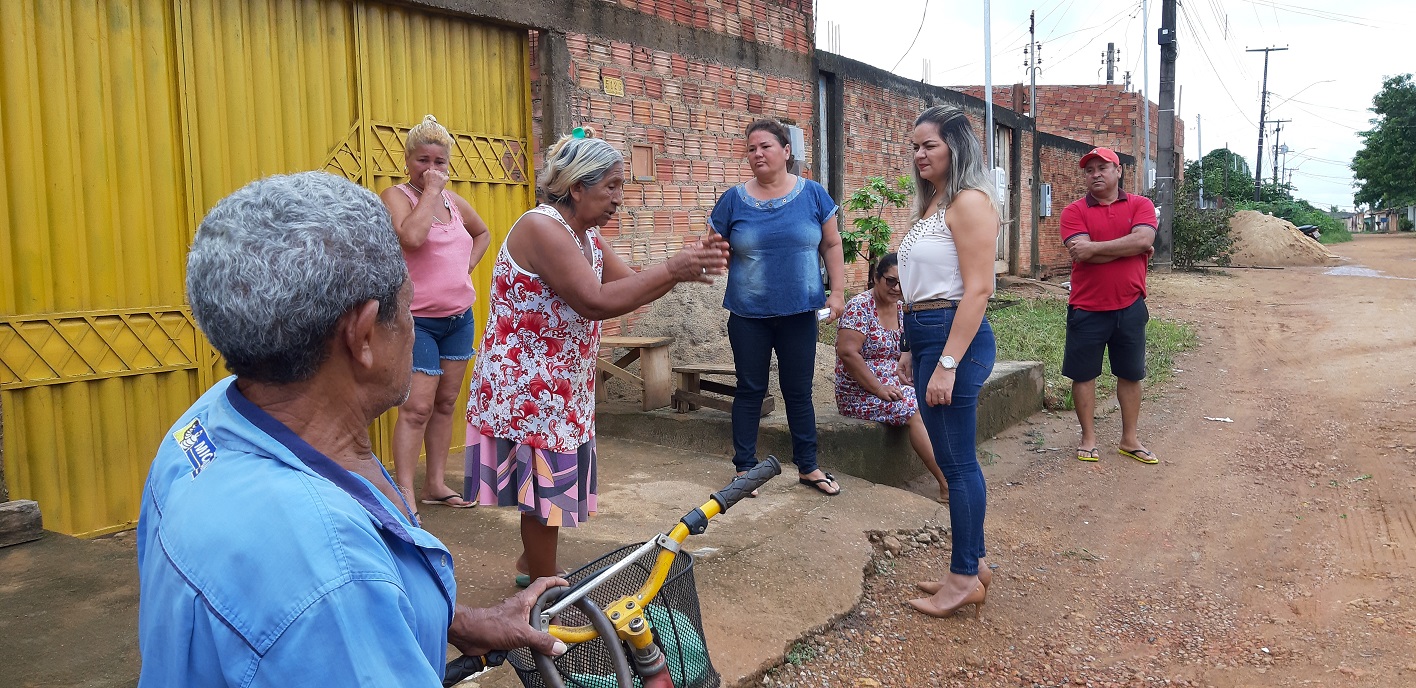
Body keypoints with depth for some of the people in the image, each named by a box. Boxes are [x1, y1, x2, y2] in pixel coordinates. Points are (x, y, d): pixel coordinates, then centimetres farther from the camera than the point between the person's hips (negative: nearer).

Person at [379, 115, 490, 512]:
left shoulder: (452, 199, 11)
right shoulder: (396, 196, -8)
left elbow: (483, 233, 29)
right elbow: (411, 236, -29)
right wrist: (430, 191, -19)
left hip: (459, 318, 7)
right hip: (418, 320, -7)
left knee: (446, 403, 11)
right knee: (417, 408, -11)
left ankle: (436, 485, 21)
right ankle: (405, 494, -5)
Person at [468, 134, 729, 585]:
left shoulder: (587, 235, 9)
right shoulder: (541, 227, -21)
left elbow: (629, 288, 8)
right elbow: (596, 301, -30)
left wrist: (682, 266, -8)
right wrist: (672, 269, -26)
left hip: (561, 384, 9)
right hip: (525, 383, -9)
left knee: (548, 483, 18)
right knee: (545, 485, 0)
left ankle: (532, 564, 36)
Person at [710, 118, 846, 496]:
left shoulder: (812, 194, 0)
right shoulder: (734, 199, -1)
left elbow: (832, 245, 5)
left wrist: (837, 292, -1)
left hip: (799, 313, 0)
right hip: (748, 316, 0)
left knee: (799, 391, 11)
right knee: (750, 391, 9)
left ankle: (808, 467, 23)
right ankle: (745, 468, 20)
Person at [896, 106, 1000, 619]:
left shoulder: (969, 202, -12)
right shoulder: (933, 204, 16)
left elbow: (977, 289, -19)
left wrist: (946, 363, -22)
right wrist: (915, 351, 18)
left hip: (955, 338, -10)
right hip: (928, 336, 10)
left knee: (956, 461, -1)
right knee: (955, 459, 15)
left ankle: (965, 576, 12)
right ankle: (972, 563, 27)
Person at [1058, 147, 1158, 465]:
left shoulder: (1140, 206, 3)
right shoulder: (1074, 212, -2)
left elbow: (1143, 239, -16)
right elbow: (1082, 253, -17)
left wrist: (1095, 248, -18)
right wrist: (1130, 248, -12)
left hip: (1130, 307, 2)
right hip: (1087, 308, -2)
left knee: (1130, 374, 11)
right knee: (1083, 374, 5)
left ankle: (1129, 440, 24)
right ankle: (1088, 438, 19)